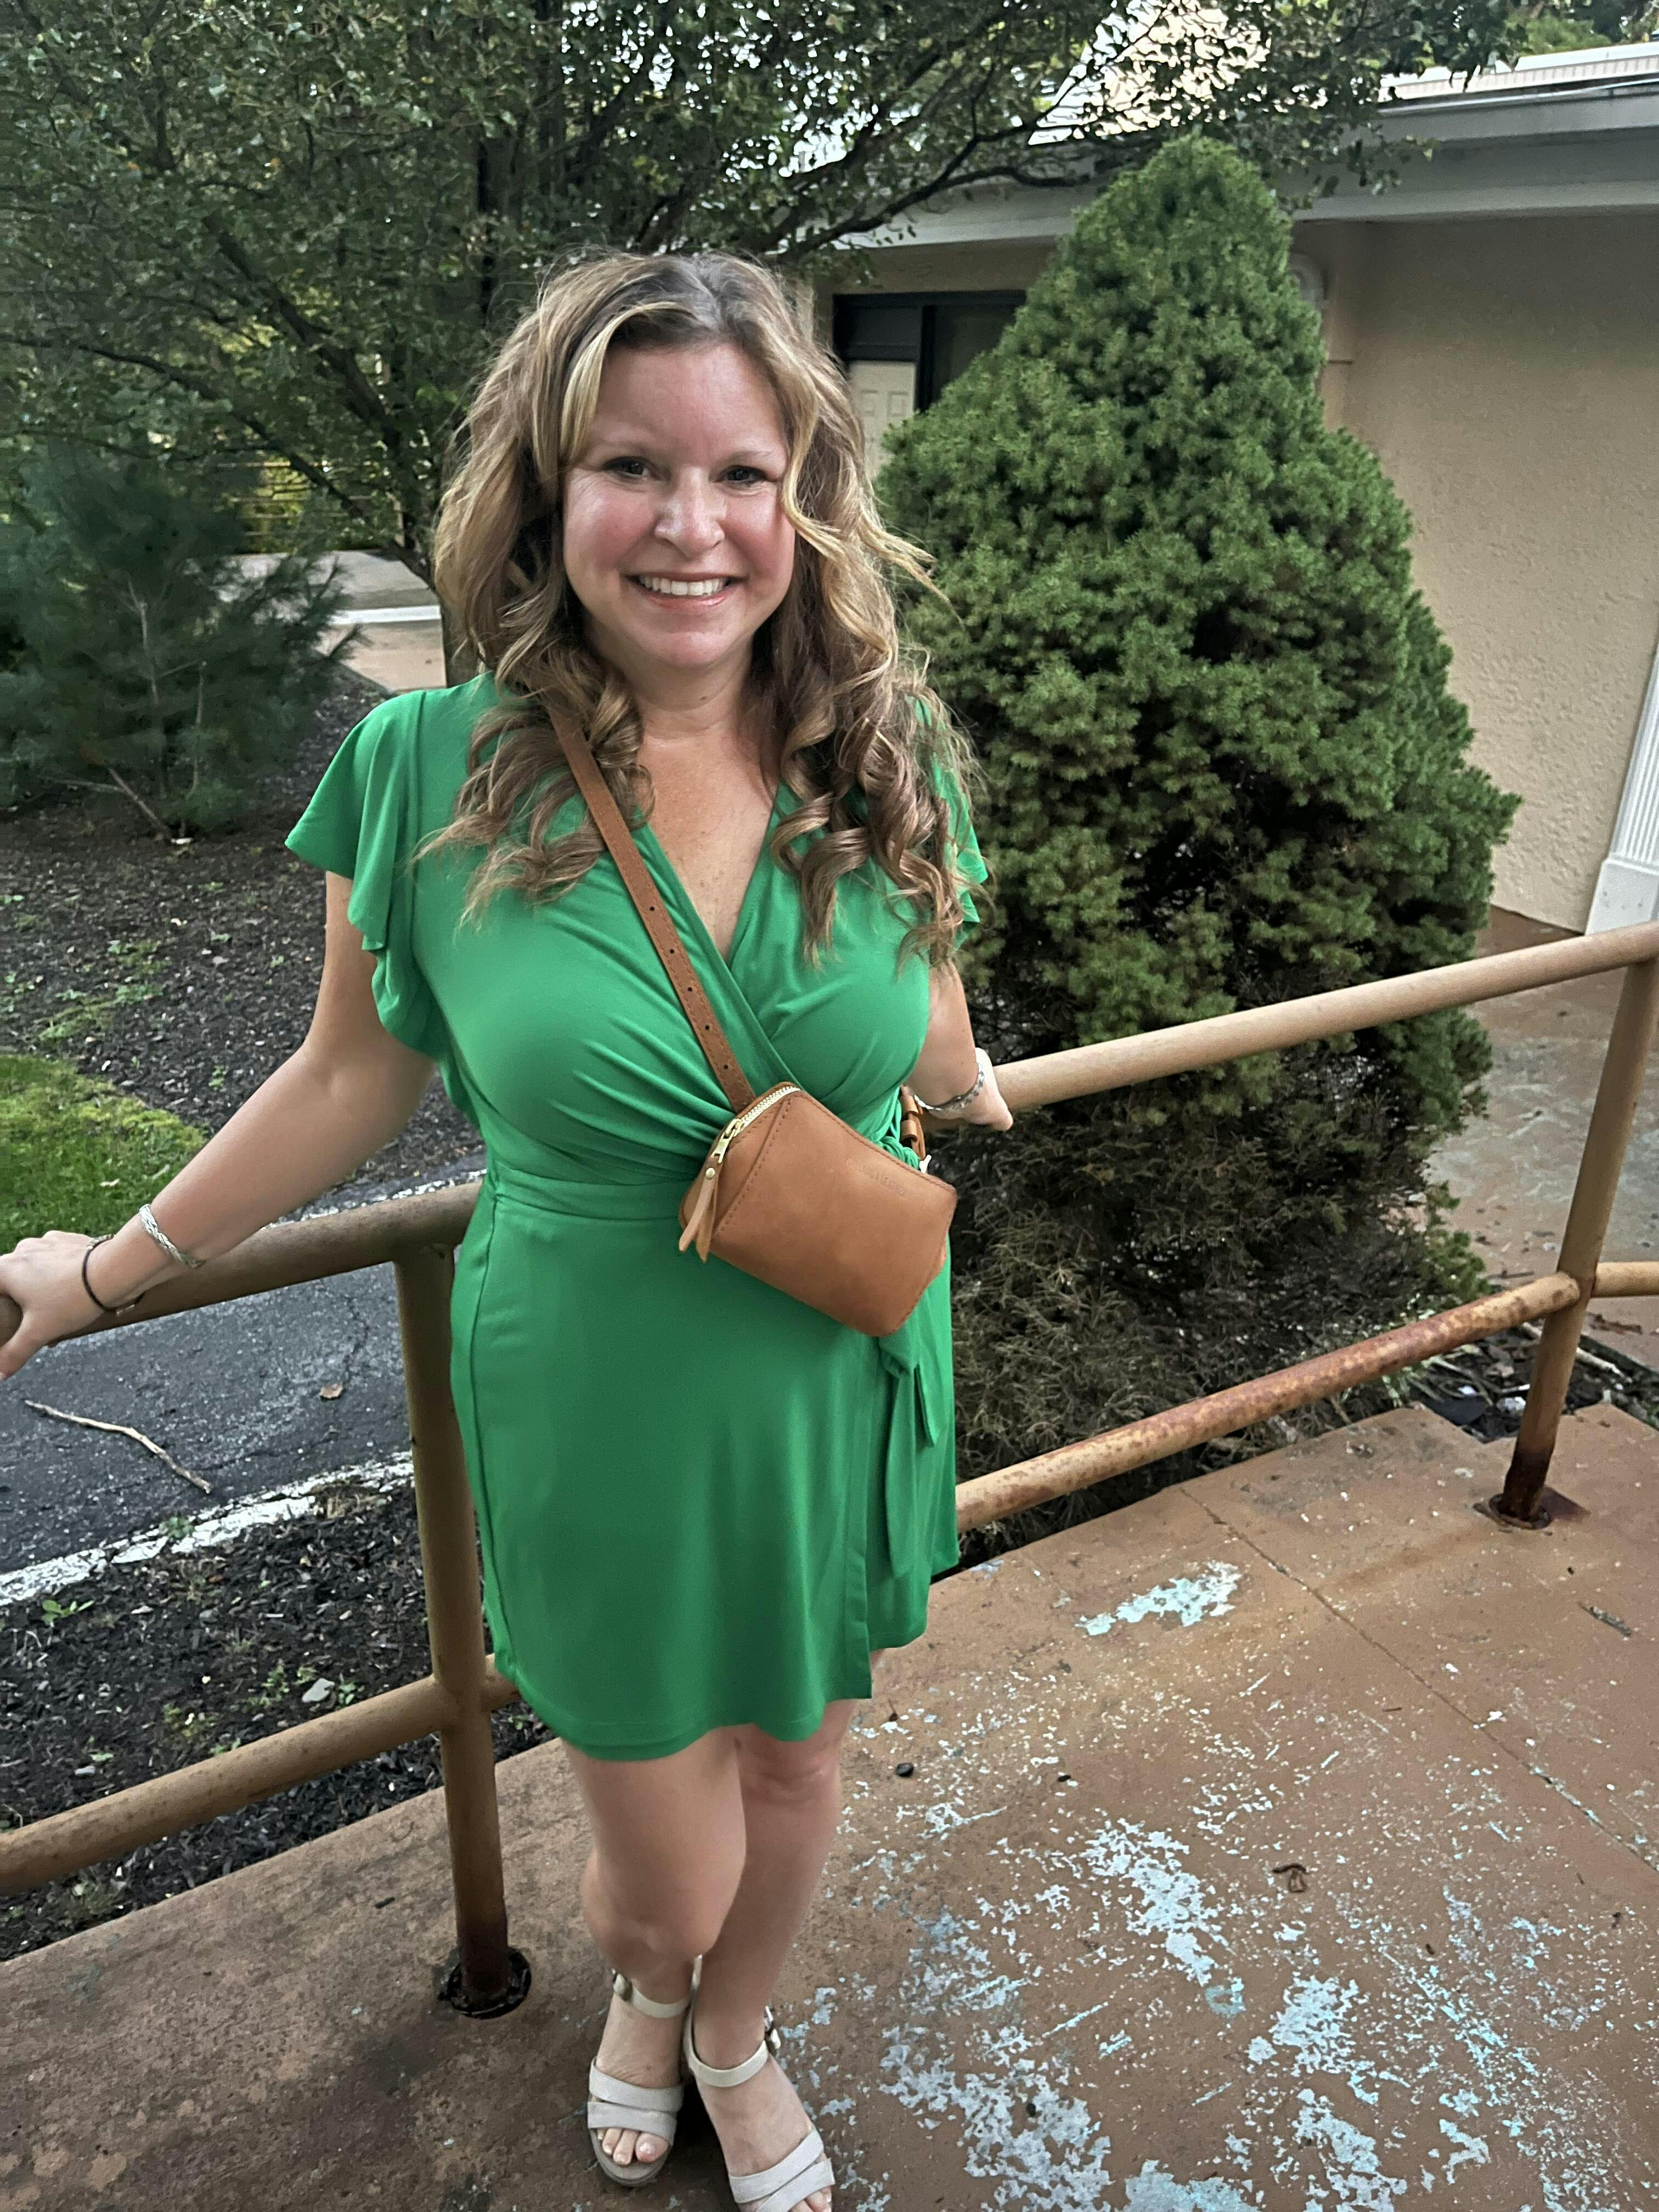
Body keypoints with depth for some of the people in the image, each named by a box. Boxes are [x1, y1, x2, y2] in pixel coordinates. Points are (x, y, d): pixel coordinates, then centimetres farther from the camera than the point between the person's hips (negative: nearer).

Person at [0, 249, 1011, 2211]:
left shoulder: (886, 760, -9)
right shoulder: (431, 772, -16)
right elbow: (354, 1075, -3)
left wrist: (965, 1099, 25)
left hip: (847, 1391, 3)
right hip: (598, 1418, -2)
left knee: (794, 1762, 23)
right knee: (665, 1872, 15)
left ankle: (737, 2039, 60)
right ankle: (645, 1993, 57)